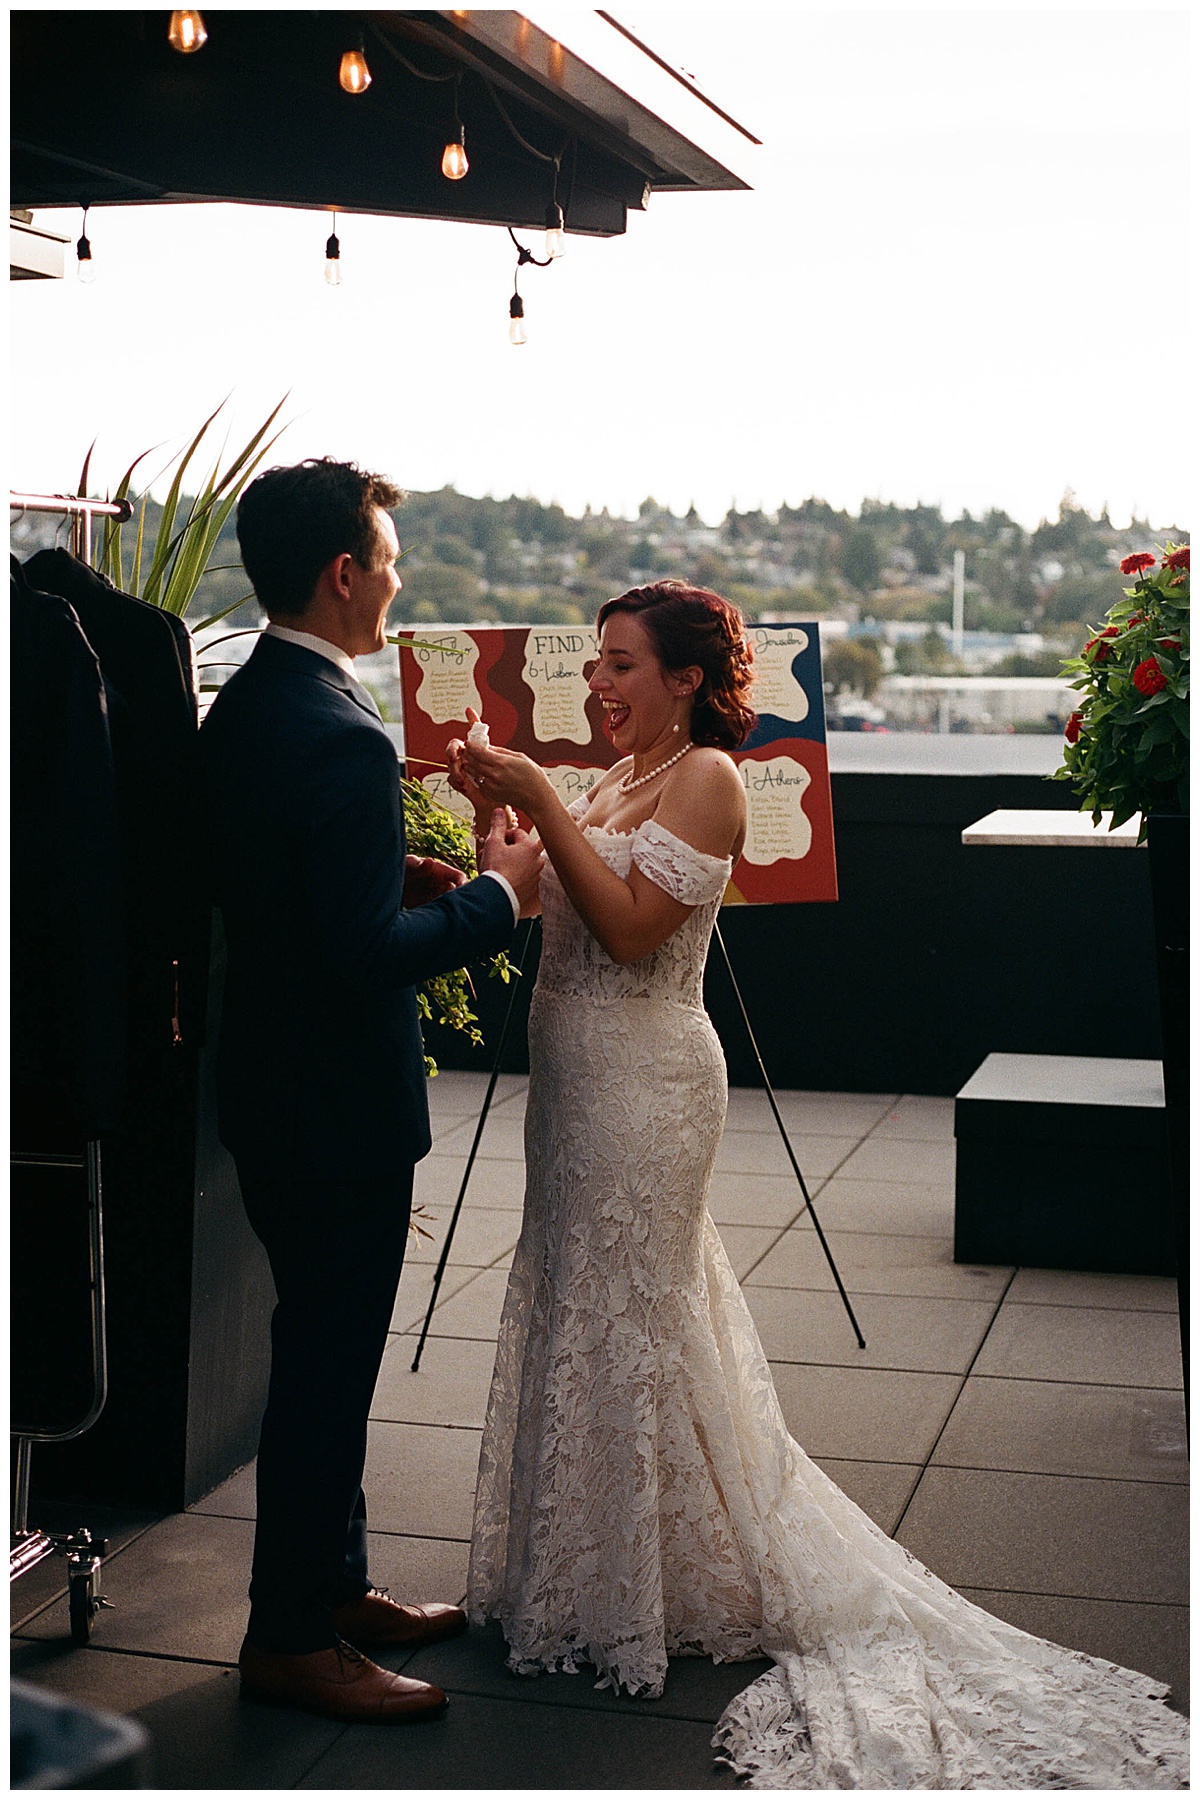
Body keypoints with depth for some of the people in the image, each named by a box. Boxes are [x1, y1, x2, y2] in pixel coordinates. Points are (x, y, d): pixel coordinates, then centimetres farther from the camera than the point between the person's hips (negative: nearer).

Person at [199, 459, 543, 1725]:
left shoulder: (241, 706, 6)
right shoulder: (340, 738, -25)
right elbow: (369, 951, -27)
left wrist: (405, 878, 7)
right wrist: (496, 894, -14)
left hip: (273, 1079, 10)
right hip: (335, 1099, -10)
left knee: (324, 1351, 20)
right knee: (327, 1362, 3)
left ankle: (333, 1586, 34)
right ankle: (292, 1640, 17)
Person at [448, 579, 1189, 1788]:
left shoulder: (704, 779, -13)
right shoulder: (617, 781, 13)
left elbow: (632, 927, -23)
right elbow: (552, 915, 11)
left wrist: (542, 806, -23)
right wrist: (502, 817, 2)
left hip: (642, 1085, -9)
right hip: (580, 1078, 9)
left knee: (629, 1323, 1)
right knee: (583, 1312, 16)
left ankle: (630, 1596, 16)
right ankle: (591, 1576, 31)